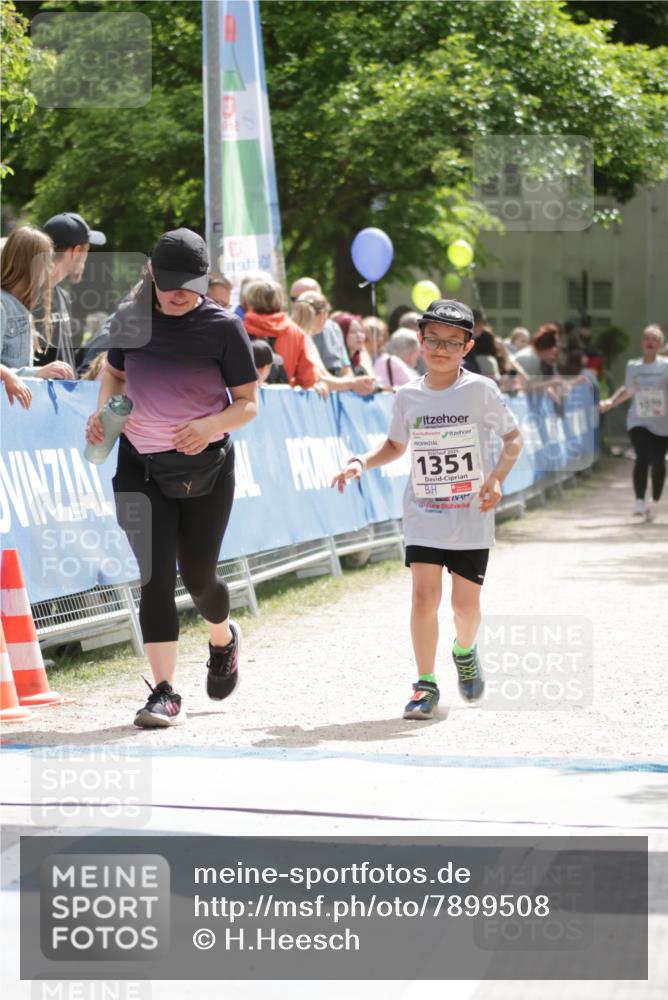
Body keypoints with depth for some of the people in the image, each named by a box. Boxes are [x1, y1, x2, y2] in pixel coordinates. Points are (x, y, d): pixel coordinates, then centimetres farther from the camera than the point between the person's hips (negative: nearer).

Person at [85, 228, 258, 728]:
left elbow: (249, 404, -5)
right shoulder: (130, 317, 0)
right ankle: (165, 692, -7)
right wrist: (103, 409, -2)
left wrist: (211, 425, -25)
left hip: (206, 466, -2)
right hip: (139, 462, 2)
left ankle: (223, 638, 43)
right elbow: (115, 372, 19)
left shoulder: (224, 327, -8)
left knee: (197, 575, 8)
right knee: (155, 575, -9)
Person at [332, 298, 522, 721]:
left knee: (465, 602, 4)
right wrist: (362, 462, 0)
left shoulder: (481, 390, -6)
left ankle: (465, 650, 37)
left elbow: (514, 436, 2)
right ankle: (426, 685, -2)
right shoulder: (409, 396, 2)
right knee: (425, 594, -11)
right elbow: (396, 445, 18)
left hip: (472, 517, -1)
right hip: (423, 514, 1)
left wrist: (498, 476, -14)